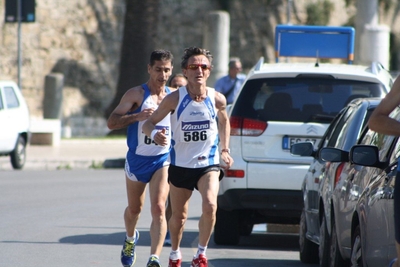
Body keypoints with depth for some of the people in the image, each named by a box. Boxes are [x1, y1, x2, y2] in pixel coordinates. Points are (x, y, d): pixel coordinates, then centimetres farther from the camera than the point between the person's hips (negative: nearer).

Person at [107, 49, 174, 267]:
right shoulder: (136, 94, -8)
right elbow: (111, 122, -13)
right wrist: (138, 116, -27)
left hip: (163, 160, 0)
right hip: (137, 159, 0)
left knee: (158, 208, -17)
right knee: (134, 208, 16)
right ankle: (130, 239, 48)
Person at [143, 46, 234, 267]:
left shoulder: (217, 99, -7)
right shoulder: (174, 99, -12)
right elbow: (148, 123, -7)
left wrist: (225, 150, 12)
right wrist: (154, 134, -30)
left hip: (209, 164, 0)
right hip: (180, 164, 0)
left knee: (210, 206, -24)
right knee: (179, 215, 11)